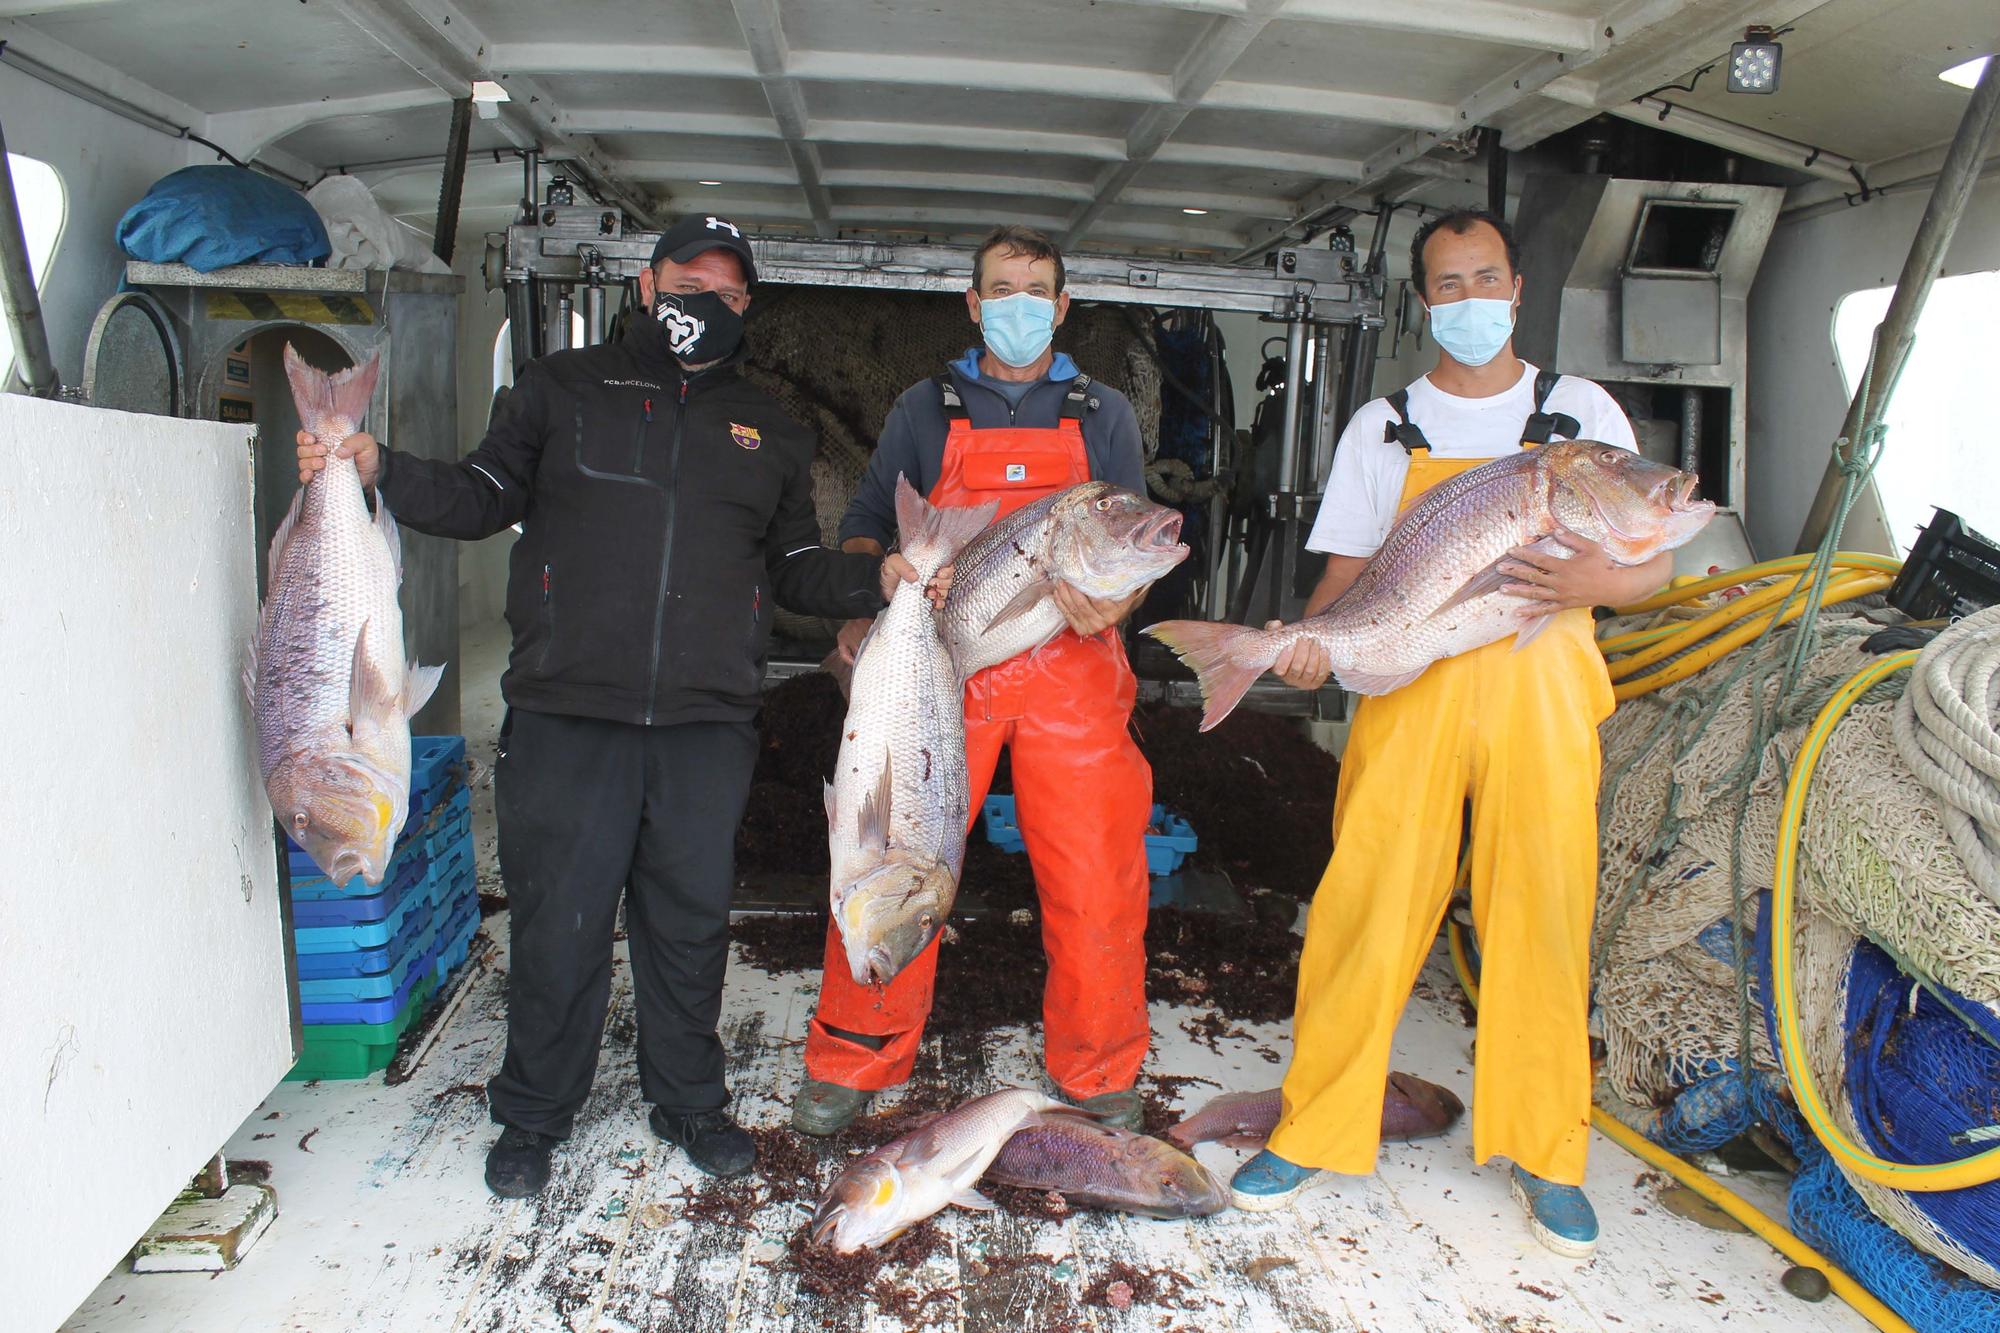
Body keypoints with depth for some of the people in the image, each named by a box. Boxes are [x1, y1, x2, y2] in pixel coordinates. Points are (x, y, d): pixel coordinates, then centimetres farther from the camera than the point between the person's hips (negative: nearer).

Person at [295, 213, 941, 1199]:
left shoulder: (769, 432, 17)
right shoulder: (565, 389, 11)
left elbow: (797, 571, 17)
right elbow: (482, 499, 10)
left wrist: (879, 577, 0)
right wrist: (377, 469, -5)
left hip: (707, 720, 2)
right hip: (567, 712, -1)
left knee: (691, 919, 10)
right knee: (557, 923, 4)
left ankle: (687, 1101, 30)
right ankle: (534, 1118, 25)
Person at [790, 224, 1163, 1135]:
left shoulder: (1104, 415, 14)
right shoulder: (925, 410, 14)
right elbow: (865, 528, 13)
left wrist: (1110, 604, -11)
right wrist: (860, 611, -8)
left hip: (1072, 676, 1)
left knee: (1096, 879, 0)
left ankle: (1096, 1069, 23)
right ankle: (855, 1061, 19)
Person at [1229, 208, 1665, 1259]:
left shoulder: (1583, 413, 11)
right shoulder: (1383, 428, 12)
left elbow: (1655, 563, 9)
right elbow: (1347, 572, 8)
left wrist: (1598, 581, -14)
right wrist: (1314, 633, -13)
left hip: (1541, 689, 1)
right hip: (1409, 691, 0)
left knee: (1543, 916, 3)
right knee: (1364, 906, -3)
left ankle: (1544, 1152, 21)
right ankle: (1316, 1129, 12)